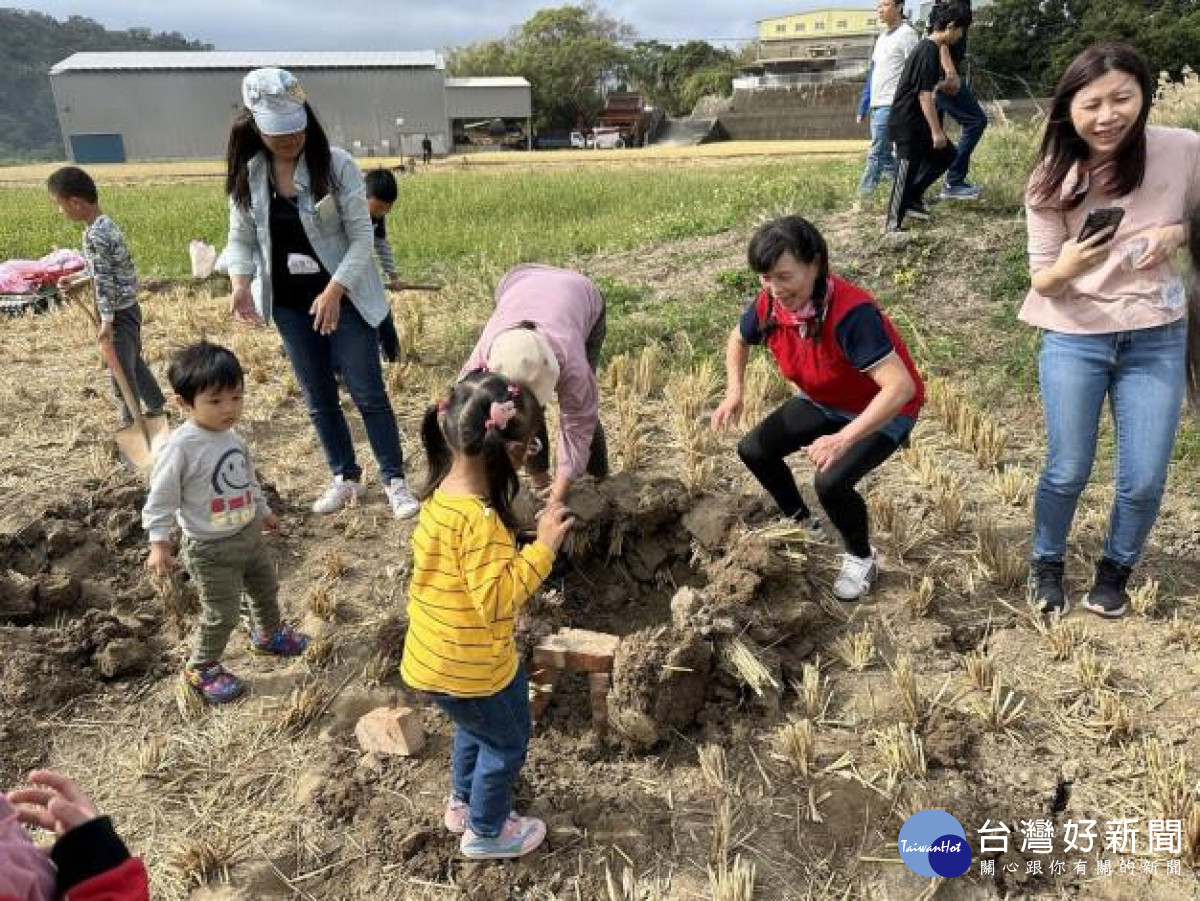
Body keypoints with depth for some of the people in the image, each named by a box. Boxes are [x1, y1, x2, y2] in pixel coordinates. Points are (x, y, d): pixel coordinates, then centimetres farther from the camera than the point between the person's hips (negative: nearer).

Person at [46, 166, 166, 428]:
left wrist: (106, 320, -22)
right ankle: (156, 406, 36)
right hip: (127, 307, 10)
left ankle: (130, 424, 6)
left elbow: (105, 281, -23)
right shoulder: (106, 223, 7)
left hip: (118, 312, -10)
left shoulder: (95, 234, -21)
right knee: (133, 362, 22)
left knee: (121, 372, -3)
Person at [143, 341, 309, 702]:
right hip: (211, 549, -8)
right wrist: (159, 544, -21)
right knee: (222, 614, 1)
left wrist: (262, 511, 27)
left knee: (266, 588, 25)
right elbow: (161, 498, -18)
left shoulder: (232, 437, 0)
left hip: (250, 534, 8)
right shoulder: (180, 447, -24)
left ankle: (269, 635, 52)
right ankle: (201, 668, 25)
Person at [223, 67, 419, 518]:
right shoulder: (247, 173, -2)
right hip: (290, 304, 4)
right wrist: (241, 284, -13)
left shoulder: (336, 164, -13)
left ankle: (395, 480, 12)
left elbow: (362, 235, -14)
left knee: (368, 393, 0)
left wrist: (334, 292, -21)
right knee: (318, 397, 13)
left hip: (343, 299, -4)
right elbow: (241, 237, 5)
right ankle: (345, 477, 28)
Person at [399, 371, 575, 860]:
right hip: (470, 667, -8)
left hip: (440, 656, 8)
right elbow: (497, 600, -32)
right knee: (506, 743, 18)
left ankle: (463, 802, 55)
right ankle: (486, 832, 40)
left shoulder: (445, 490, -5)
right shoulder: (479, 518, -34)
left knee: (476, 727, 33)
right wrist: (543, 547, -29)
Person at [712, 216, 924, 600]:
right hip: (823, 402, 7)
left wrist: (843, 439, -49)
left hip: (886, 411, -7)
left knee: (831, 482, -26)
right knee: (753, 450, 0)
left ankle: (862, 558, 6)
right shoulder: (769, 305, -17)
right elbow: (738, 340, 7)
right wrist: (735, 391, -10)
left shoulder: (850, 313, -38)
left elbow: (901, 386, -43)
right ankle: (802, 523, 27)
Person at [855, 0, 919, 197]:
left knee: (877, 153, -12)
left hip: (891, 105, -9)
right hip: (877, 106, 9)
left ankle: (864, 194, -13)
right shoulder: (881, 38, 21)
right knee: (883, 154, 11)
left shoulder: (907, 34, -5)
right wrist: (863, 107, 20)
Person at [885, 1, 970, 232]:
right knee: (908, 169, -5)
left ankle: (912, 198, 18)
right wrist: (936, 131, -20)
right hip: (907, 122, -10)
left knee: (946, 155, 15)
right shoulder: (930, 51, -17)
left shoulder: (927, 47, 13)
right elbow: (925, 94, -22)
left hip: (913, 121, 10)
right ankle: (894, 223, 3)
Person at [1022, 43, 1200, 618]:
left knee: (1144, 481, 2)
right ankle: (1047, 566, 30)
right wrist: (1066, 268, -30)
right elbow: (1042, 281, -7)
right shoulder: (1052, 181, -10)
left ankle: (1115, 571, 30)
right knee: (1067, 473, 3)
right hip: (1074, 340, -1)